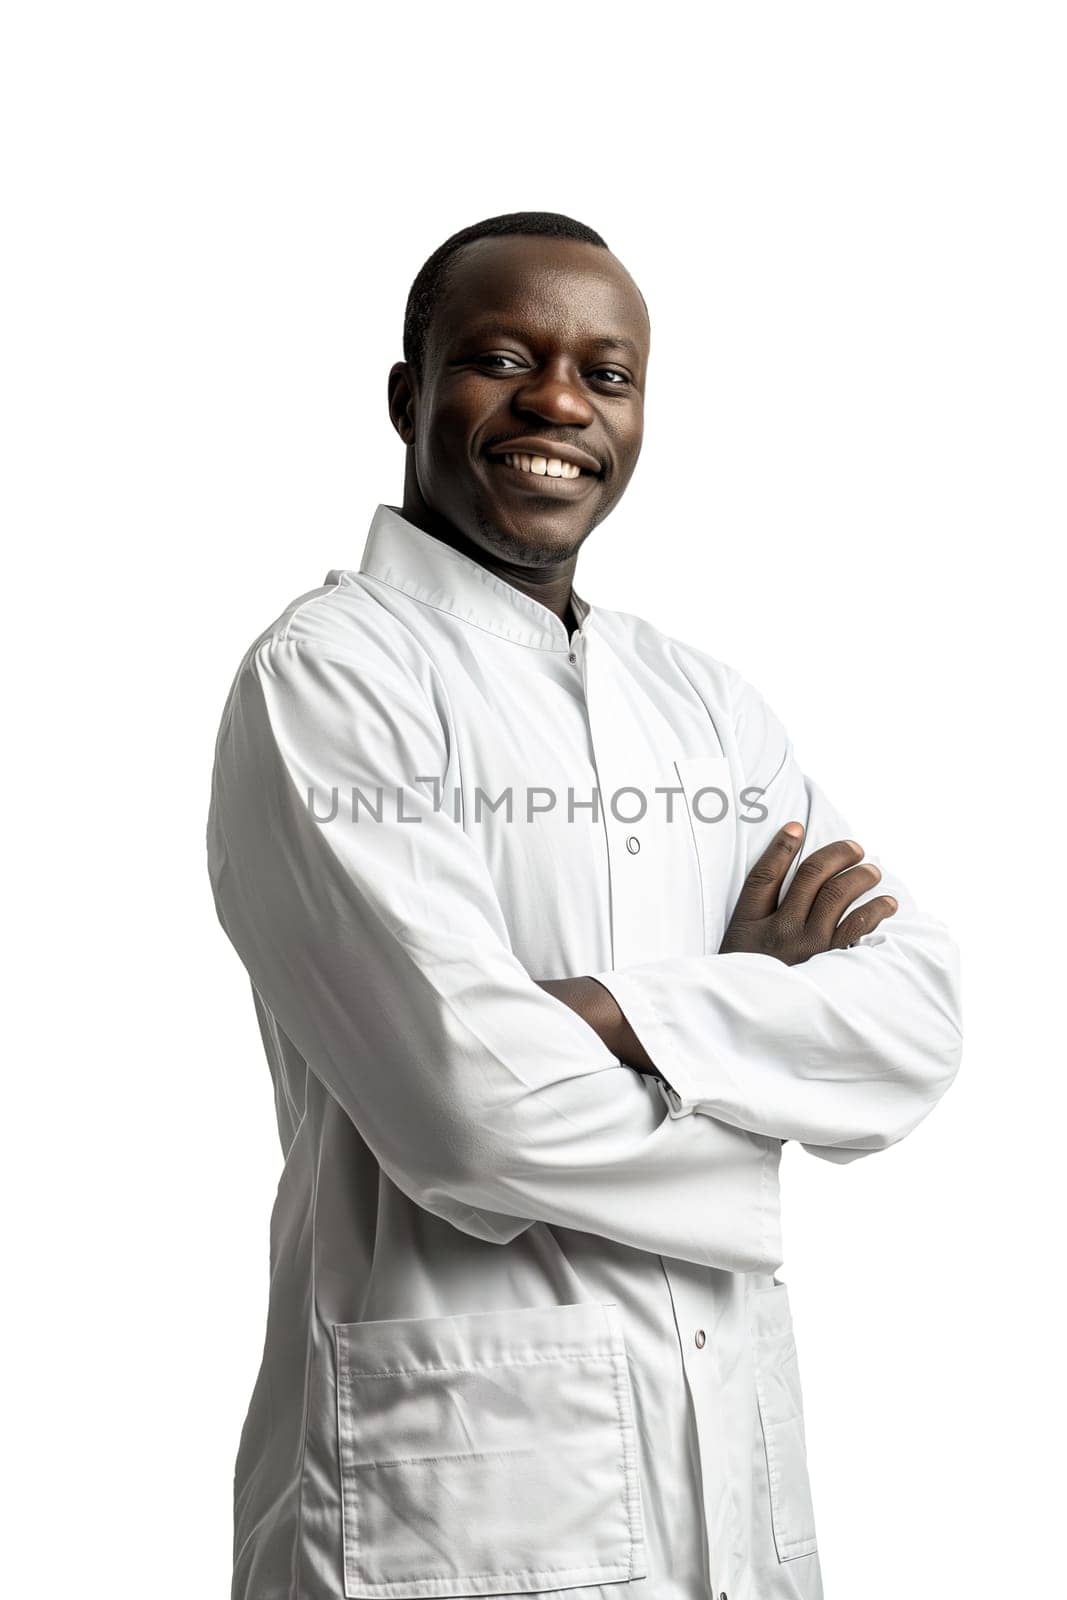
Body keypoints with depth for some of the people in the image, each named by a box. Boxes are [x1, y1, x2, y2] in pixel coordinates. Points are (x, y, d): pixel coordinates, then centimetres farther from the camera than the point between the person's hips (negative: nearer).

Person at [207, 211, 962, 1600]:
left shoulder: (704, 700, 9)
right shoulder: (325, 675, -10)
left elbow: (923, 1018, -3)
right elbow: (471, 1104, -22)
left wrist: (624, 1016, -18)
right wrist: (758, 1002, -6)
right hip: (452, 1481, -6)